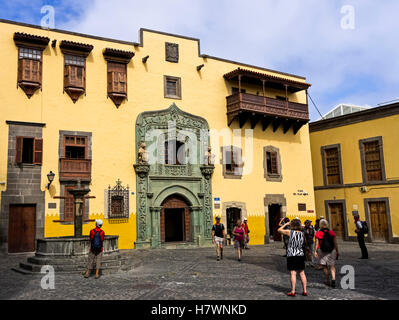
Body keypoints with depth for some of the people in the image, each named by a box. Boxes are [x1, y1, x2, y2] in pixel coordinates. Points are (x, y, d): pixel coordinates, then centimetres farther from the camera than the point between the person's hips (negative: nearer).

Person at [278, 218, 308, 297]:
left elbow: (279, 230, 2)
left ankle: (292, 292, -1)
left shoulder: (290, 232, -9)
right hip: (300, 255, 4)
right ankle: (305, 291, 14)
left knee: (293, 273, -3)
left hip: (292, 255, -4)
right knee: (302, 273, 10)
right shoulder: (302, 233, 4)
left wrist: (286, 224, 11)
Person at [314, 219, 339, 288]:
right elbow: (335, 243, 2)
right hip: (331, 251, 1)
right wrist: (337, 252, 9)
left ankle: (328, 281, 16)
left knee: (324, 266, 11)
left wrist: (315, 251, 0)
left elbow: (317, 244, -6)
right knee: (332, 266, 7)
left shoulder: (318, 233, -4)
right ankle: (333, 279, -12)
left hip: (322, 251, -1)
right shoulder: (332, 233, 0)